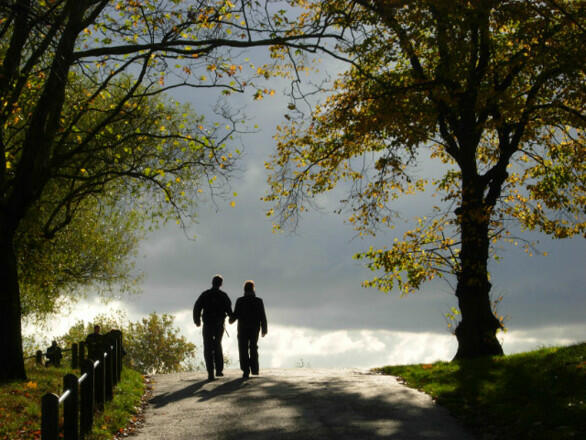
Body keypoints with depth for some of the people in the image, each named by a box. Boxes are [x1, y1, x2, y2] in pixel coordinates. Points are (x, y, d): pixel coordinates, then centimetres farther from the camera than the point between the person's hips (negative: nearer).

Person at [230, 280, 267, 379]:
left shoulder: (240, 301, -8)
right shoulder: (259, 301, -4)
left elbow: (236, 314, -11)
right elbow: (263, 317, -3)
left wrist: (231, 320, 10)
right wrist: (264, 329, 5)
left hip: (243, 328, -2)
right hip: (255, 328, 2)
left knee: (243, 350, 2)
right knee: (253, 348, 18)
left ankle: (246, 370, -9)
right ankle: (254, 369, 16)